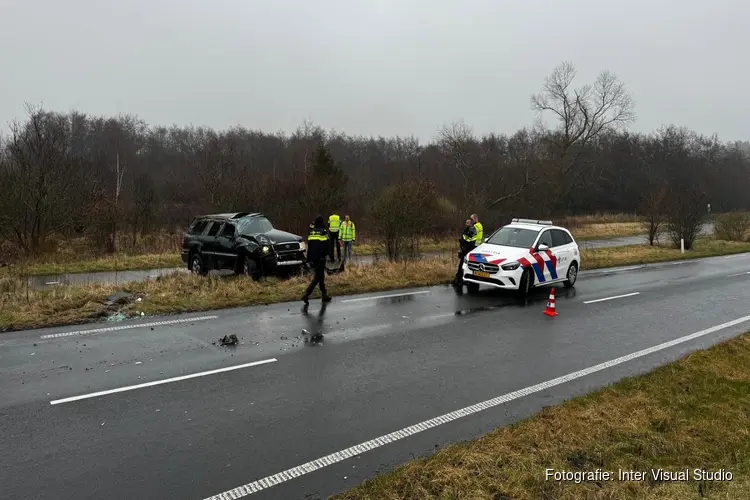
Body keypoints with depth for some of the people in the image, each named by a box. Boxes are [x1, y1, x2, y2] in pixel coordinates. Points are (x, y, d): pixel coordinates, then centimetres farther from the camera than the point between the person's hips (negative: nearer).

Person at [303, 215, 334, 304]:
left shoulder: (311, 233, 9)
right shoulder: (323, 232, -11)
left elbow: (308, 248, 15)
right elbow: (328, 247, -9)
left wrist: (308, 259, 21)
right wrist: (332, 257, 1)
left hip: (312, 259, 7)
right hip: (320, 259, -7)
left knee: (321, 276, 17)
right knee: (317, 278, -5)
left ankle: (324, 295, 22)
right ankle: (306, 294, -16)